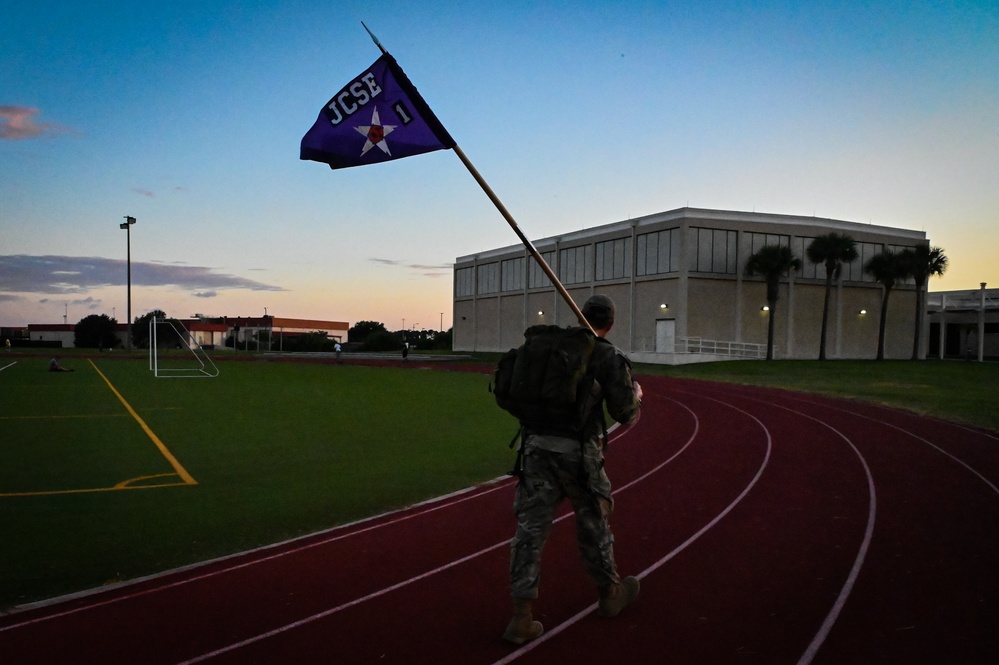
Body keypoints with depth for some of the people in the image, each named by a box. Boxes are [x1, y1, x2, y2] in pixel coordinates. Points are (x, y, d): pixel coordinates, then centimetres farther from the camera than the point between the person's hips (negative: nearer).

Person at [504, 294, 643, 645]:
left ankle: (522, 617, 5)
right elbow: (626, 415, -3)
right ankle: (610, 593, 37)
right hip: (578, 451, -3)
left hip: (537, 444, 3)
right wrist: (637, 394, 18)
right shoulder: (610, 357, -3)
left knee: (531, 527, 5)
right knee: (593, 524, 16)